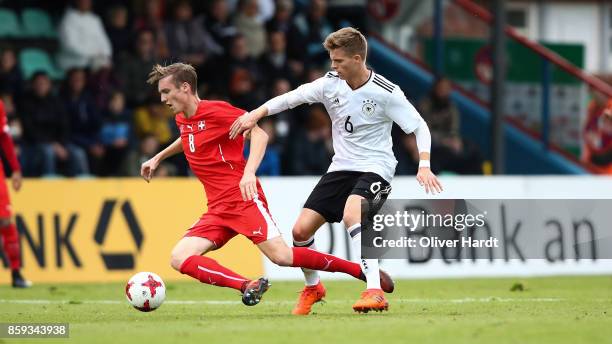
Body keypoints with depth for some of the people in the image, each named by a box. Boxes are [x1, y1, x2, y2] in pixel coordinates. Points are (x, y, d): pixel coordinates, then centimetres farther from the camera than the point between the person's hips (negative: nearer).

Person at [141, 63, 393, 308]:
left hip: (244, 199, -8)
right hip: (217, 209, 8)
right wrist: (158, 158, 39)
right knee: (179, 258, -13)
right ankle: (247, 287, -21)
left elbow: (259, 133, -13)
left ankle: (361, 270, -6)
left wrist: (249, 172, -26)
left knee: (281, 256, -21)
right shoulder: (182, 120, 16)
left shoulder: (215, 110, -7)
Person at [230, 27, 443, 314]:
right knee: (301, 229, -3)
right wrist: (255, 114, -9)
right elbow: (292, 98, 3)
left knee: (351, 213, -37)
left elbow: (419, 127, -9)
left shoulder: (386, 93, -15)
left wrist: (424, 166, -22)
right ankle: (313, 287, 27)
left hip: (375, 168, -6)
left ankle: (375, 291, -39)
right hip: (340, 168, 6)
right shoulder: (330, 83, -3)